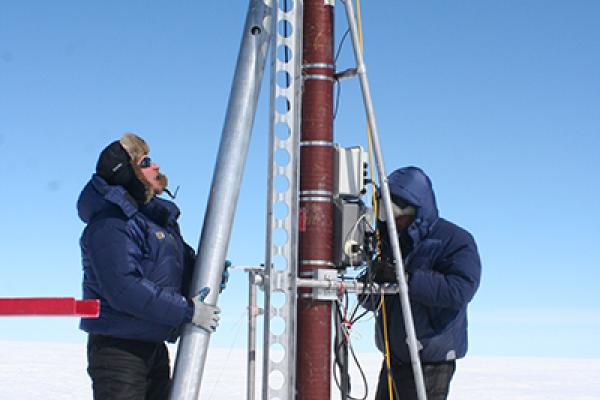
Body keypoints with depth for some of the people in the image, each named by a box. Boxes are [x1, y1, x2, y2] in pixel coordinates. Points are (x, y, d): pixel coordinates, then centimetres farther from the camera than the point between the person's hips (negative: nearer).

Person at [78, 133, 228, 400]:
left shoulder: (159, 215, 15)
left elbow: (184, 264, 22)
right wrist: (188, 310, -23)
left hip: (154, 346, 10)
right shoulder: (109, 225, -18)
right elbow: (124, 289, -27)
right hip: (118, 348, -10)